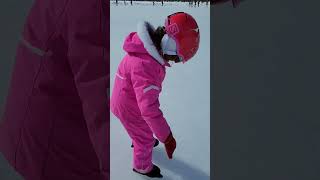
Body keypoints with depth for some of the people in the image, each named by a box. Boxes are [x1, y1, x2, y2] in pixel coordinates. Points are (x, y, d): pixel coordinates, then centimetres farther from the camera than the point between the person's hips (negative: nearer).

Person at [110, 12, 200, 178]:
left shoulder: (147, 45, -12)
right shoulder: (145, 65, -42)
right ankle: (142, 166, 46)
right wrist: (167, 137, -36)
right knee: (145, 138, 18)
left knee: (142, 130, 35)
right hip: (129, 108, -8)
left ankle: (139, 142, 66)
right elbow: (149, 108, -42)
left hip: (127, 98, 8)